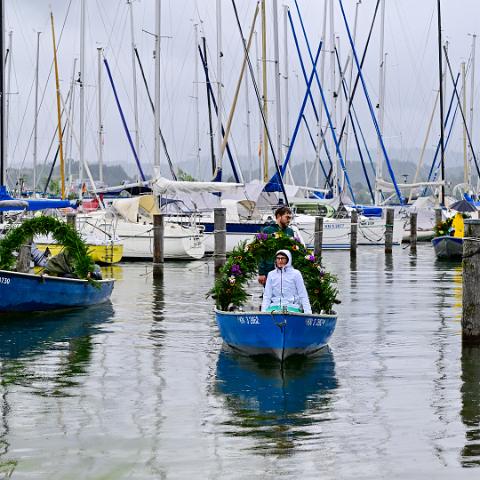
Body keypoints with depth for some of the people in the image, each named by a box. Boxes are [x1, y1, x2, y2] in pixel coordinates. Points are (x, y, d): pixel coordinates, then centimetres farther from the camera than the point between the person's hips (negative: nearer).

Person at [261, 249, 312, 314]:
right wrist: (263, 311, -3)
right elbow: (267, 296, 12)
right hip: (275, 307, 2)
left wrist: (308, 312, -10)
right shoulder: (271, 275, 14)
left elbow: (303, 295, 1)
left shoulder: (295, 274, 4)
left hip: (292, 307, -2)